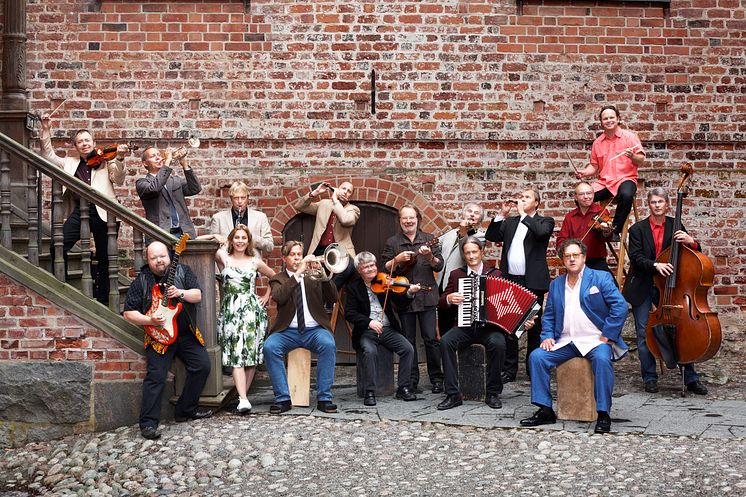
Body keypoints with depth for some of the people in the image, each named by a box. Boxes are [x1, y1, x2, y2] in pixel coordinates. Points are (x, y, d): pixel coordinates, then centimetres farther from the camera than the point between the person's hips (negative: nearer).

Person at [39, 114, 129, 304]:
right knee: (58, 247, -15)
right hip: (79, 209, 2)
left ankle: (103, 299, 12)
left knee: (104, 259, 2)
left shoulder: (105, 161, 13)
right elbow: (48, 156, 24)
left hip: (102, 212, -2)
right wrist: (46, 131, 15)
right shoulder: (70, 163, 23)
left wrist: (119, 160, -15)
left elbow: (118, 181, 1)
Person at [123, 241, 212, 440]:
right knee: (156, 376, -15)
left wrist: (181, 293, -21)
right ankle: (148, 423, -13)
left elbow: (198, 296, -1)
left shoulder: (183, 271, 3)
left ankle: (185, 410, 9)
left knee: (202, 366, -5)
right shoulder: (141, 282, -3)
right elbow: (129, 313, -3)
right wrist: (150, 320, -18)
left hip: (187, 333, 4)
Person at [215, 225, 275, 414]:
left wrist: (267, 295, 17)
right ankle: (243, 399, -20)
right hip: (230, 311, -2)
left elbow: (274, 277, 25)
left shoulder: (255, 262, 13)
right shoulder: (223, 258, 7)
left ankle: (243, 394, 7)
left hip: (253, 310, 2)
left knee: (252, 355, -3)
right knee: (236, 356, -12)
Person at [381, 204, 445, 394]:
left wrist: (430, 256, -17)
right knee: (408, 340, 5)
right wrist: (397, 259, -12)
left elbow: (439, 266, 2)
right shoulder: (392, 243, 8)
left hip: (426, 296, -1)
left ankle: (436, 378, 4)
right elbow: (385, 269, 5)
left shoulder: (429, 240, 7)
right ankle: (412, 380, 11)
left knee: (431, 338, -3)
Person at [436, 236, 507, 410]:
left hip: (489, 326, -2)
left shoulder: (495, 274, 10)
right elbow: (441, 304, 13)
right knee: (445, 341, -28)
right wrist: (449, 299, -9)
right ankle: (453, 394, -22)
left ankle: (493, 393, -16)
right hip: (464, 327, 2)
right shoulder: (456, 275, 14)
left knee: (498, 343, -33)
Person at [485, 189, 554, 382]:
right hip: (510, 280, 4)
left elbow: (541, 231, -17)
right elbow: (491, 236, 9)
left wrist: (523, 214, -9)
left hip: (533, 282, -4)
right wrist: (502, 214, 2)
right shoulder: (510, 222, 18)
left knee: (534, 327, 2)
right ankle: (509, 370, 8)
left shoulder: (545, 221, 5)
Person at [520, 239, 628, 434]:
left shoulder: (601, 278, 1)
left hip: (594, 340, -5)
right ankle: (545, 410, -9)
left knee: (602, 358, -36)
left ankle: (603, 414, -27)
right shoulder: (556, 284, 17)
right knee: (536, 357, -16)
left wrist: (606, 336, -13)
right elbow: (548, 316, 20)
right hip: (565, 342, 5)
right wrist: (547, 336, 1)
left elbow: (620, 307, -8)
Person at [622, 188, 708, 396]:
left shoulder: (675, 226, 4)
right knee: (644, 334, 0)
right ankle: (649, 378, 11)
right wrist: (655, 265, -28)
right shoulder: (638, 229, -1)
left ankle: (690, 378, 7)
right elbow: (636, 257, -11)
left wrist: (691, 242, -19)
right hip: (642, 288, -1)